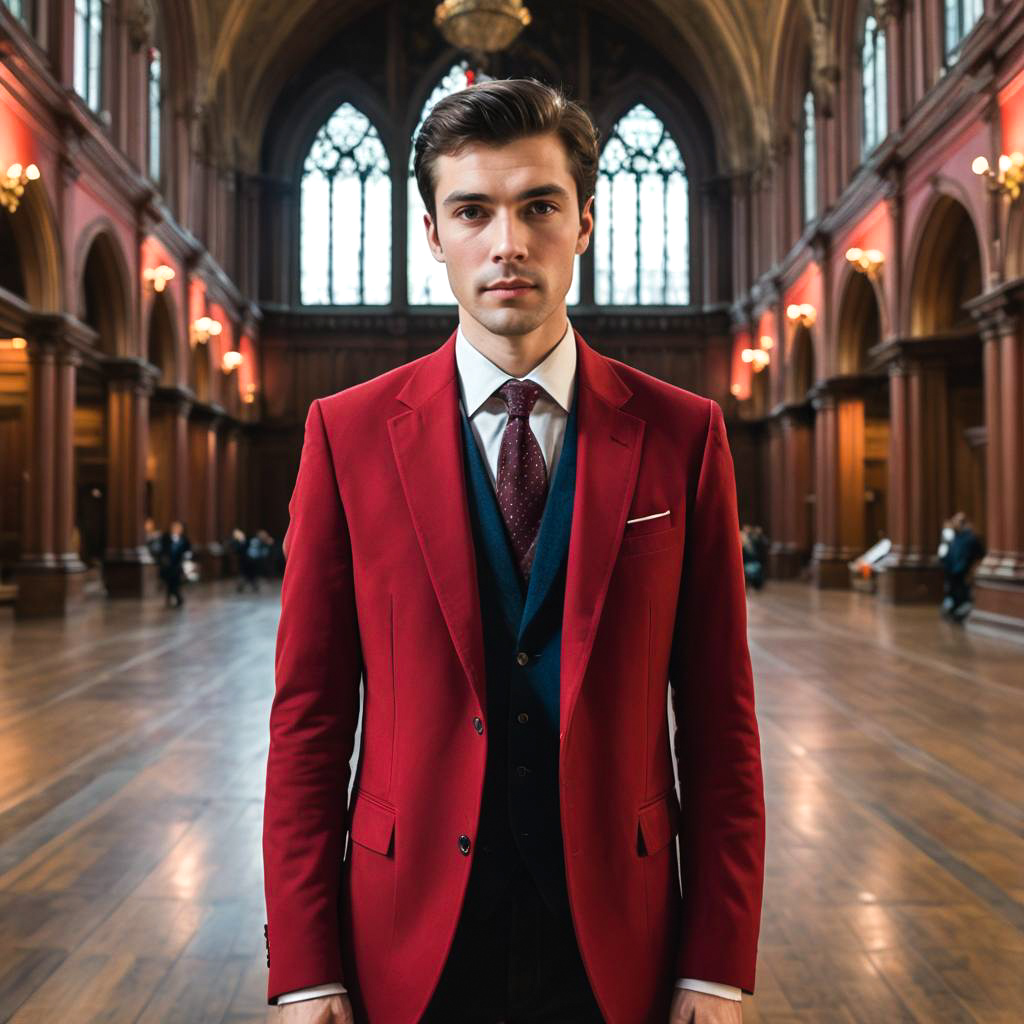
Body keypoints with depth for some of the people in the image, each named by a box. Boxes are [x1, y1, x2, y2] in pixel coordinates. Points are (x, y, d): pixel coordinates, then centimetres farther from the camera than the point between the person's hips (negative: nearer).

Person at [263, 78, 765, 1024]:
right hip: (410, 947, 0)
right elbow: (308, 715, -4)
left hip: (617, 946, 1)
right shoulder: (348, 432, -4)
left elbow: (719, 717, -3)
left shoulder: (682, 434, -4)